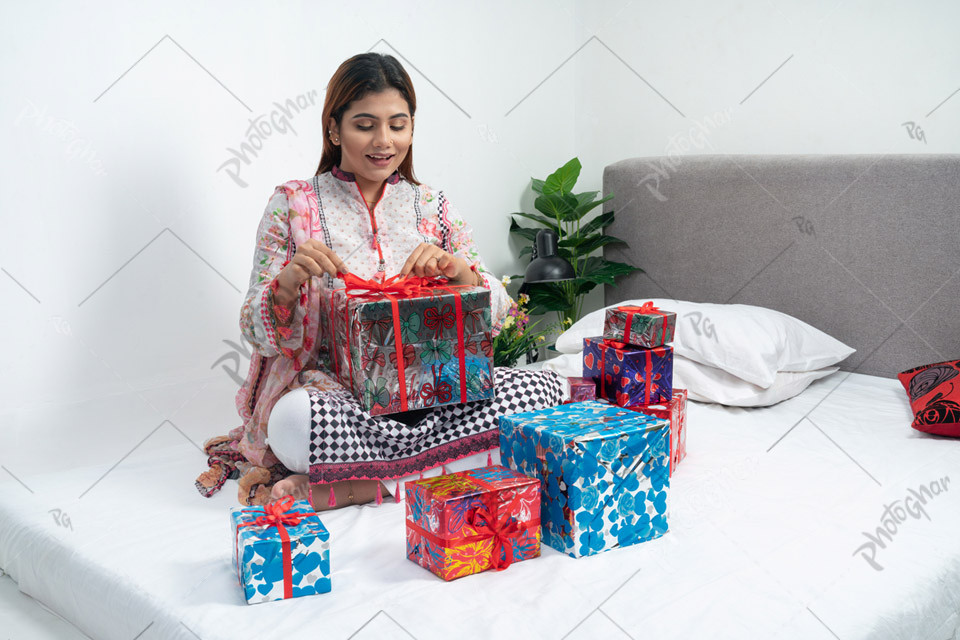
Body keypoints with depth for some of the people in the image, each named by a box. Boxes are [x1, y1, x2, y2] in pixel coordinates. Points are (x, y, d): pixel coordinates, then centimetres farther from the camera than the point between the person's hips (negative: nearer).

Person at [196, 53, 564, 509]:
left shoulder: (433, 207, 11)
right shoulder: (293, 204, 4)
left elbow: (496, 315, 5)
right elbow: (258, 332, 0)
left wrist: (458, 270, -16)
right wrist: (290, 279, -21)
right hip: (335, 390, -3)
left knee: (545, 389, -23)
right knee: (292, 418, -38)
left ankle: (351, 485, -21)